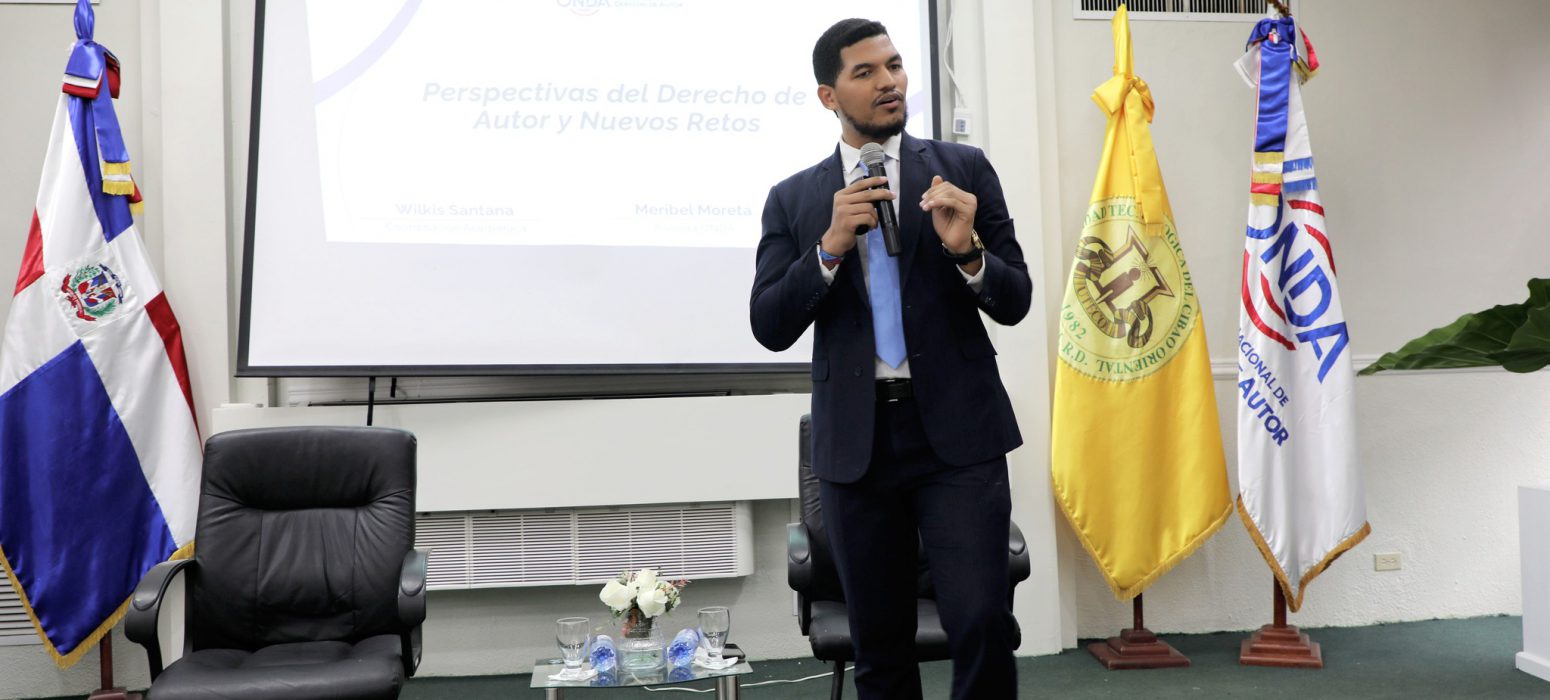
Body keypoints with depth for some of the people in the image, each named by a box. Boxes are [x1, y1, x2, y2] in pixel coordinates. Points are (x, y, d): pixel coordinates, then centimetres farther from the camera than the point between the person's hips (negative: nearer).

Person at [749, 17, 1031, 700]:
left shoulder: (964, 168, 5)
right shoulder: (793, 199, 7)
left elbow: (1015, 301, 3)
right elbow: (770, 326, -1)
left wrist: (967, 250, -17)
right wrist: (830, 246, -14)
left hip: (957, 431, -1)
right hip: (855, 440, 2)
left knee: (982, 622, -13)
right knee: (879, 645, 11)